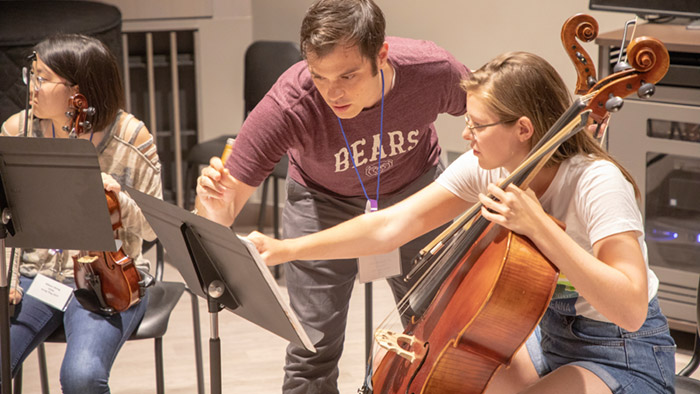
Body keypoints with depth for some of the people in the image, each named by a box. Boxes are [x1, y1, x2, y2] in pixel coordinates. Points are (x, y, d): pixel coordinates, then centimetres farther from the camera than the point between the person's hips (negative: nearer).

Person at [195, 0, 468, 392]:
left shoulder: (433, 71, -32)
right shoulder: (286, 108, -37)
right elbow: (228, 200, -32)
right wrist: (214, 206, -55)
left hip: (415, 188, 2)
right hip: (325, 200, -1)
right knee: (313, 349, -7)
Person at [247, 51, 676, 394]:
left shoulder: (597, 182, -27)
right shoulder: (486, 167, -7)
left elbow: (630, 310, -35)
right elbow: (392, 225, -5)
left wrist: (538, 225, -39)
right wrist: (286, 250, -8)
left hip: (627, 359, -7)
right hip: (550, 338, 7)